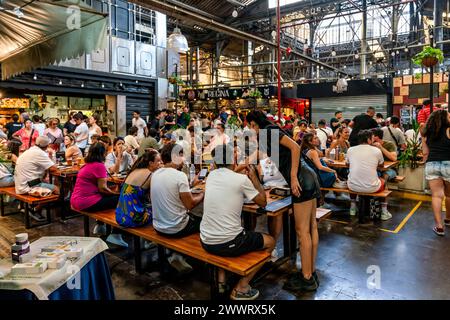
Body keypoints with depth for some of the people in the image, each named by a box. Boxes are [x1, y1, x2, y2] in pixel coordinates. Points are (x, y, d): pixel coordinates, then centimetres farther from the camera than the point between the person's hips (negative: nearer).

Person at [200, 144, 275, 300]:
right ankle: (241, 288, 15)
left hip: (206, 242, 6)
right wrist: (254, 177, 11)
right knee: (270, 242, 17)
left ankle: (221, 279, 30)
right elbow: (263, 202, 4)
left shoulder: (211, 175, 4)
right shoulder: (242, 179, -12)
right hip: (229, 244, -6)